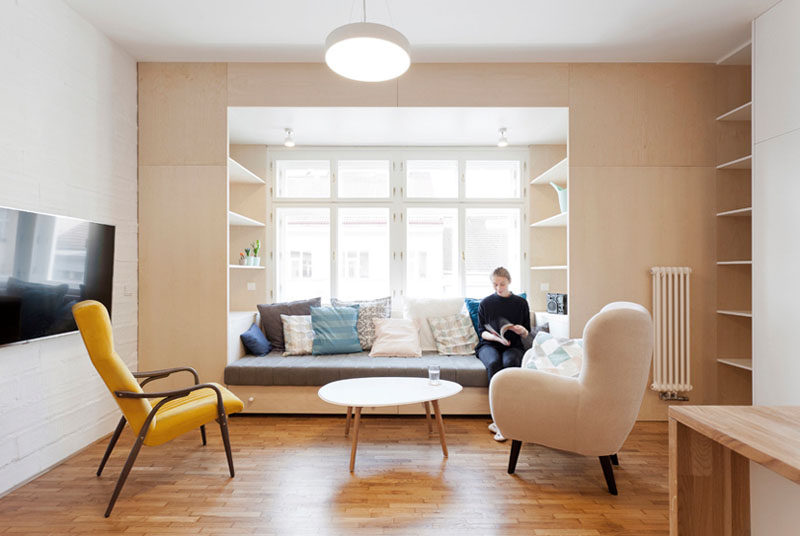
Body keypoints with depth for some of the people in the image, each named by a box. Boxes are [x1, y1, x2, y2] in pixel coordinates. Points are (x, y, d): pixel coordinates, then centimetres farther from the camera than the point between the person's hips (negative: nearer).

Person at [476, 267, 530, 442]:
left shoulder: (521, 303, 8)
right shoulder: (485, 303, 7)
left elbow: (526, 335, 10)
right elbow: (482, 332, 5)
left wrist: (522, 330, -14)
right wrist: (496, 337, -15)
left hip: (513, 346, 0)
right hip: (489, 345, 0)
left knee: (509, 363, -36)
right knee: (494, 363, -36)